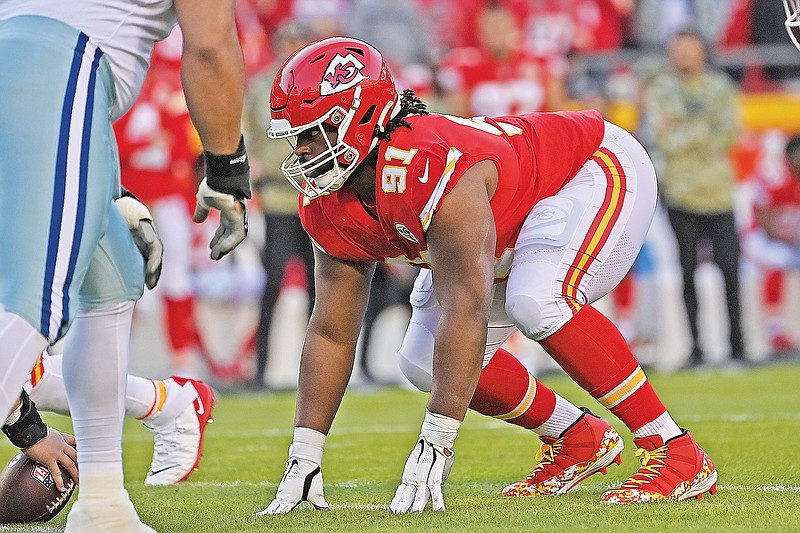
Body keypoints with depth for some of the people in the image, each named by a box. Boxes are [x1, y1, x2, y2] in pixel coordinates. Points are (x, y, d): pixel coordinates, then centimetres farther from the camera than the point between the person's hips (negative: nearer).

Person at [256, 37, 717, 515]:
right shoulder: (328, 205, -14)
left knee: (535, 300, -35)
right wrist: (303, 458, -12)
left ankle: (677, 454, -26)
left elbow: (465, 311, -45)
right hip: (513, 229, 9)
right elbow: (331, 332, -7)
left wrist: (434, 447, -48)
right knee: (424, 362, -2)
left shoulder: (427, 169, -40)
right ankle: (578, 440, 16)